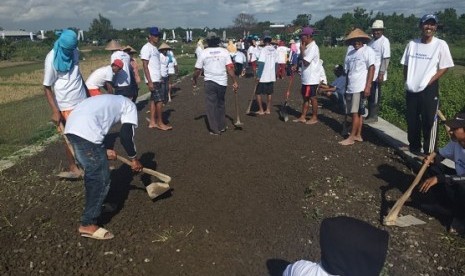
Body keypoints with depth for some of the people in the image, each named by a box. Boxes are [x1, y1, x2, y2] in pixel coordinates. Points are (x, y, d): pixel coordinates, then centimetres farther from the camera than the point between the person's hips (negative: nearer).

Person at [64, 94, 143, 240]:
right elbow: (126, 134, 0)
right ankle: (88, 224, 7)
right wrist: (134, 159, 12)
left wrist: (104, 151, 27)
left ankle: (93, 208, 42)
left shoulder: (110, 101, 36)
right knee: (101, 179, 1)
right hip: (85, 132, -9)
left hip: (72, 127, 9)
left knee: (93, 174, 25)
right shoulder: (130, 105, 14)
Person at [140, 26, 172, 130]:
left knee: (154, 100, 9)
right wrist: (149, 81, -22)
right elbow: (145, 66, -16)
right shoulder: (147, 48, -11)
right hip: (153, 80, -9)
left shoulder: (155, 48, 17)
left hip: (157, 79, 9)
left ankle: (152, 122, 14)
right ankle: (160, 123, 0)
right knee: (160, 100, -8)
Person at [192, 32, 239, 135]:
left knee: (211, 105, 6)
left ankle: (215, 129, 6)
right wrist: (235, 81, -5)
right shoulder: (224, 52, 0)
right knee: (220, 104, 19)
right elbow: (230, 68, -8)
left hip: (209, 82, -2)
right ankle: (222, 127, 27)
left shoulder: (203, 53, -3)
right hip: (222, 82, 2)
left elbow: (197, 70, -1)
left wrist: (194, 79, 15)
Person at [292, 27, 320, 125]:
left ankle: (314, 118, 14)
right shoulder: (308, 47, 12)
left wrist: (302, 50, -14)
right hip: (306, 78, 10)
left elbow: (305, 62, -24)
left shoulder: (313, 47, -18)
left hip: (312, 79, -10)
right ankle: (303, 117, 21)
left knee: (312, 98, 2)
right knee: (305, 97, 13)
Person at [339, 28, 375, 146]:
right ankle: (358, 135, 17)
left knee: (356, 112, -5)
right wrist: (346, 87, 14)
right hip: (351, 87, 6)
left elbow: (371, 69, -10)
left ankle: (351, 137, -1)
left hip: (360, 87, -6)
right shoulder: (350, 53, 14)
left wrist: (368, 86, -17)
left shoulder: (368, 51, -4)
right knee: (358, 113, 11)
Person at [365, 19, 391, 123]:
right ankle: (370, 115, 21)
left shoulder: (384, 41, -10)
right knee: (370, 94, 11)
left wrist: (381, 74, -20)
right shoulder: (372, 41, 13)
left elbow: (386, 59, -15)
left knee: (375, 95, -1)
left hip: (377, 74, -7)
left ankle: (373, 116, 8)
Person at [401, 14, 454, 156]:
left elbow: (444, 67, -5)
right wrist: (407, 81, 2)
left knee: (428, 121, 1)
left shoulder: (441, 44, -6)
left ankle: (429, 152, 11)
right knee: (412, 120, 13)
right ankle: (414, 146, 30)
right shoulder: (412, 44, 5)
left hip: (429, 90, -4)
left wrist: (430, 81, -14)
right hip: (411, 89, 4)